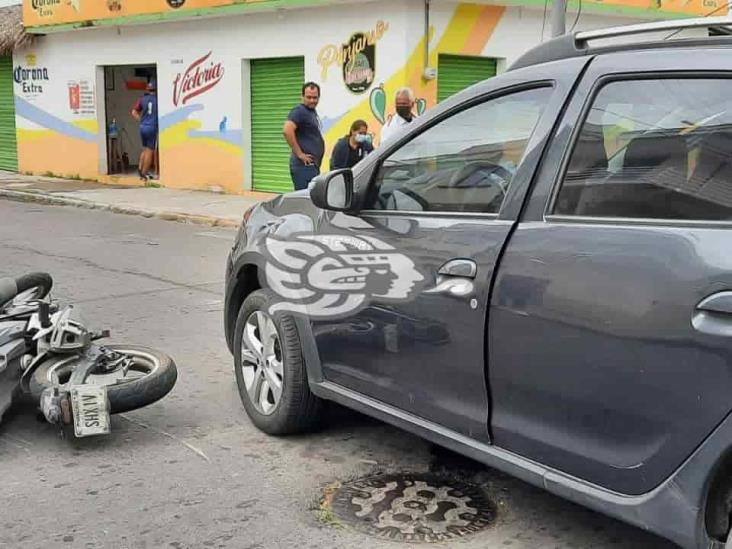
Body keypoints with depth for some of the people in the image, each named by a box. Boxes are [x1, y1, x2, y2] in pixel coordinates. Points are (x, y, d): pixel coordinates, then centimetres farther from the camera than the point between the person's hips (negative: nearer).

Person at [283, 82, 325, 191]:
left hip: (313, 165, 10)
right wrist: (299, 154, -21)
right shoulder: (299, 111, -12)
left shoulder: (313, 111, 18)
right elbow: (287, 131, -26)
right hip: (304, 166, -10)